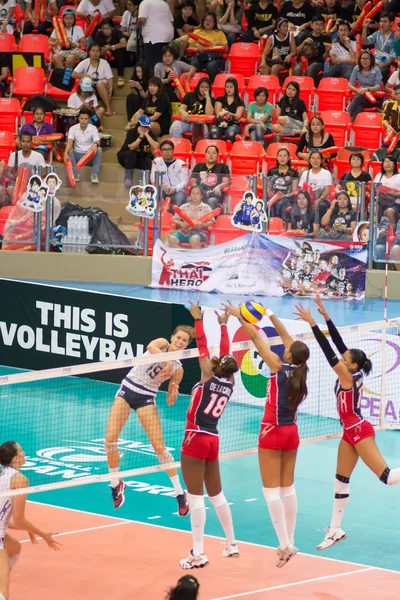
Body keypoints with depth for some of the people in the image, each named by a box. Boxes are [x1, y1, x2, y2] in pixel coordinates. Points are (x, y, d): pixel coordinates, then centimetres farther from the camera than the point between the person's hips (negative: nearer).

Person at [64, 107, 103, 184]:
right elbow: (70, 142, -16)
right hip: (77, 155, 1)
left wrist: (95, 144, -46)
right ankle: (75, 174, -40)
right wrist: (66, 153, -37)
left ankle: (94, 175, -38)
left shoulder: (93, 128, -4)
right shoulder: (73, 128, -2)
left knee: (99, 150, -30)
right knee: (70, 151, -29)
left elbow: (97, 141, -19)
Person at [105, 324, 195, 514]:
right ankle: (116, 484, 9)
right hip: (127, 390, 0)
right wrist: (167, 362, -33)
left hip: (146, 399, 0)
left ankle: (179, 493, 2)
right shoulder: (163, 343, -1)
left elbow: (169, 401, 5)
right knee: (110, 438, -12)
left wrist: (174, 392, -16)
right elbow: (150, 346, -27)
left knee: (160, 447, -8)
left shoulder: (178, 369, 3)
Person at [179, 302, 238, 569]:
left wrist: (198, 320, -1)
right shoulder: (229, 383, 4)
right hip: (213, 440, 7)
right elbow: (226, 354, 16)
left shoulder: (209, 378, -11)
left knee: (196, 497, -6)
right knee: (217, 494, 19)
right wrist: (223, 326, 23)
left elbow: (202, 348, -9)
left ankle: (198, 554, -8)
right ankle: (232, 544, 26)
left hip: (195, 439, -7)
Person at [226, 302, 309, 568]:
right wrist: (271, 315, 15)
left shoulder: (279, 367, -17)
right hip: (291, 433, 6)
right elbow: (286, 336, 9)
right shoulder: (299, 369, -3)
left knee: (271, 490, -4)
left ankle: (285, 545, -13)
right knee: (288, 488, 12)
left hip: (273, 433, -6)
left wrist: (239, 316, -2)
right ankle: (290, 543, 12)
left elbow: (256, 337, -11)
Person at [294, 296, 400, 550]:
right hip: (351, 432, 10)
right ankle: (336, 530, 16)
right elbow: (339, 343, 5)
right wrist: (326, 316, 3)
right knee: (341, 481, 11)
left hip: (359, 430, -10)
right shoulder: (354, 374, 3)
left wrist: (313, 323, -23)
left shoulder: (349, 376, -18)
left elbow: (329, 352, -22)